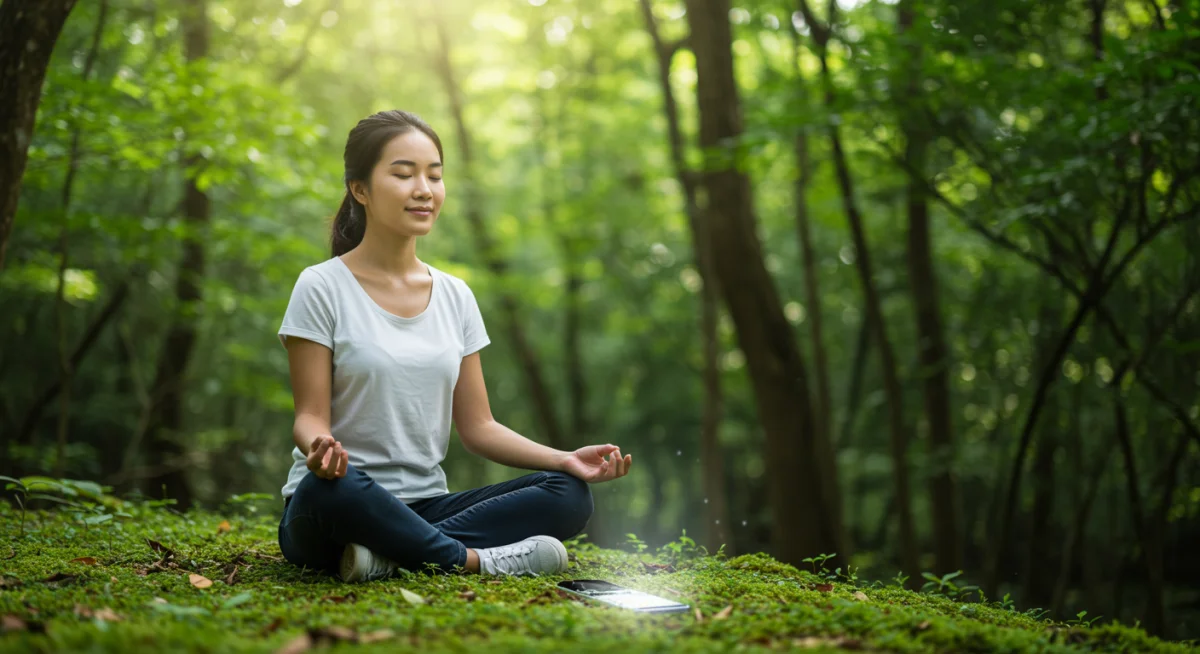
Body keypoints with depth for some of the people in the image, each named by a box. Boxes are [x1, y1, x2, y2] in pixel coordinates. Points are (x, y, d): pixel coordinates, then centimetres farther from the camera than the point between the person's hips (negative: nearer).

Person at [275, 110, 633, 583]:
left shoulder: (455, 296, 11)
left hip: (424, 506, 5)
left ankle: (391, 555, -25)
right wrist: (319, 449, -33)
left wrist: (563, 459, -6)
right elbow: (311, 417, -8)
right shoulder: (322, 288, -4)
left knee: (568, 494, -16)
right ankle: (475, 558, -20)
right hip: (330, 510, -5)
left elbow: (478, 426, 10)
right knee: (330, 487, -40)